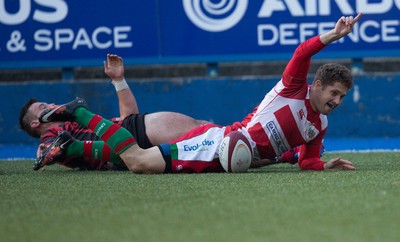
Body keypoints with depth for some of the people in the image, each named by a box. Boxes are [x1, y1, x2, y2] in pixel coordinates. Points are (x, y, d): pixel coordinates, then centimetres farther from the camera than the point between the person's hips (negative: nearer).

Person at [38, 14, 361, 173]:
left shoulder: (319, 126, 16)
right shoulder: (294, 88, -6)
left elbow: (307, 161, 19)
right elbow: (302, 54, -22)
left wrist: (326, 166, -1)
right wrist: (333, 36, -34)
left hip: (225, 163, 8)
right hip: (219, 142, -7)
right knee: (141, 162, -20)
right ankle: (79, 113, -4)